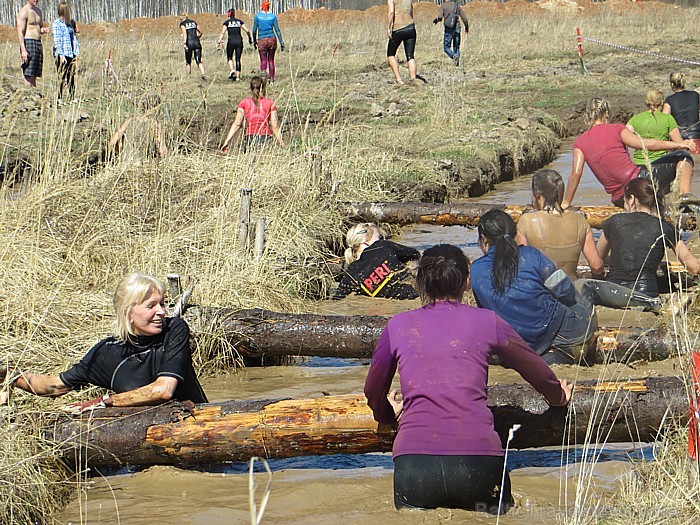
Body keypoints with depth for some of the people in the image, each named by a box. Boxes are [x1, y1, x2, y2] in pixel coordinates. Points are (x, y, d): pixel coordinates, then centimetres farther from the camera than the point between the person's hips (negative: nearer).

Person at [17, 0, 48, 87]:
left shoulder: (38, 11, 16)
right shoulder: (23, 11, -8)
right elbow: (20, 32, -13)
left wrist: (43, 30, 0)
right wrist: (23, 50, -21)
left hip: (38, 43, 8)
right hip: (28, 42, -8)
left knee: (35, 75, 7)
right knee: (29, 75, -10)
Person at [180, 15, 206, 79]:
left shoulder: (182, 23, 2)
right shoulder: (194, 22, 17)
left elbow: (184, 33, -13)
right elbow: (200, 32, 24)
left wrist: (184, 43, -18)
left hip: (189, 43, -3)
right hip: (197, 42, 3)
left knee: (188, 62, 11)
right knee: (199, 61, 1)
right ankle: (203, 74, -20)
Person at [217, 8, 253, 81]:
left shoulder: (227, 22, 4)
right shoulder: (239, 22, 10)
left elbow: (223, 32, -10)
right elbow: (247, 31, 4)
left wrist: (219, 40, -15)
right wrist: (250, 39, 15)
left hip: (231, 41, -2)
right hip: (239, 41, 2)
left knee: (229, 57, 16)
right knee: (238, 59, 7)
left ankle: (231, 70, -9)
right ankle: (237, 76, 4)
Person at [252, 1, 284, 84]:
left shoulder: (257, 16, -1)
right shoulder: (273, 16, 1)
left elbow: (254, 30, 1)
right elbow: (277, 30, -1)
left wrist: (254, 41, 14)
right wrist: (281, 42, 1)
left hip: (262, 40, -2)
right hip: (272, 39, 2)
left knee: (263, 61, -2)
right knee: (271, 60, 13)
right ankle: (272, 79, 16)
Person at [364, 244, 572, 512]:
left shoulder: (398, 326, 14)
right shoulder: (487, 322, 12)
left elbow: (373, 391, 29)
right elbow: (539, 373, 28)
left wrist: (387, 417, 52)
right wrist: (558, 397, 49)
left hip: (413, 462, 0)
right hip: (478, 458, 0)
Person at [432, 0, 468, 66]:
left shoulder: (443, 6, -2)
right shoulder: (457, 6, 6)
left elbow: (440, 17, -16)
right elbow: (464, 18, 4)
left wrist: (436, 20, 8)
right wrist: (467, 27, 21)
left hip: (448, 30, -3)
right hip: (457, 29, 3)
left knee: (446, 47, 7)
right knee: (456, 47, 16)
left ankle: (454, 56, -21)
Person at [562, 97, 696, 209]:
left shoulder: (580, 142, 6)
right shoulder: (616, 129, -2)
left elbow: (576, 173, -3)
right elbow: (644, 144, -11)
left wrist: (565, 203, 3)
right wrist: (677, 145, -6)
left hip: (619, 199, 4)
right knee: (681, 157, 9)